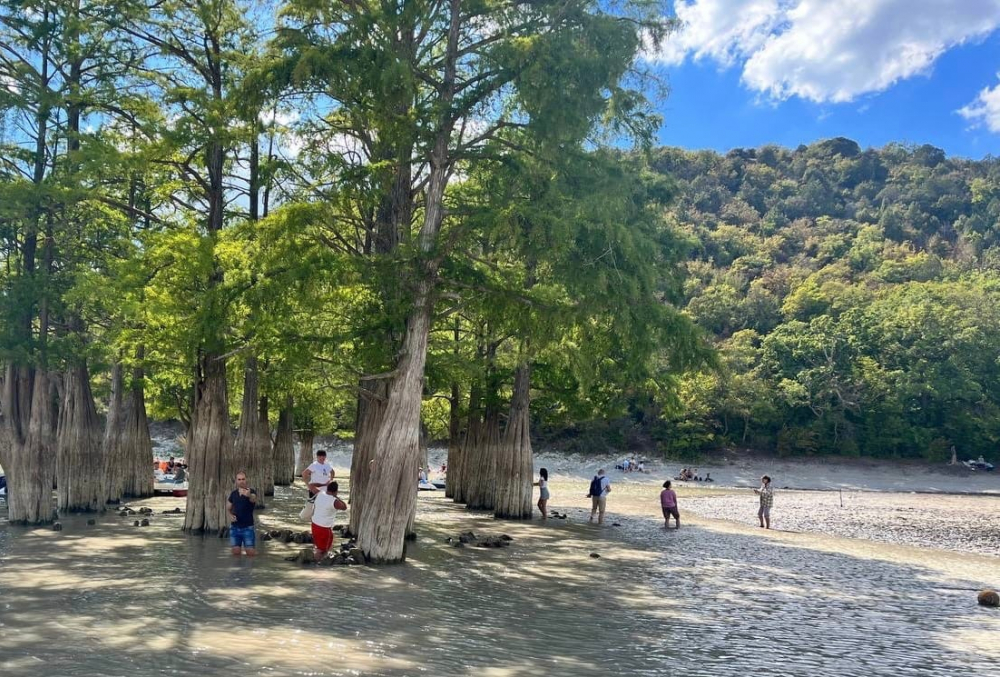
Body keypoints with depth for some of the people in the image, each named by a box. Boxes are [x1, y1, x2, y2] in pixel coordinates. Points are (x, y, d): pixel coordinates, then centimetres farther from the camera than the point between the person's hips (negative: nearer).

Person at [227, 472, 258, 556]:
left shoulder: (251, 492, -7)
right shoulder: (233, 494, 6)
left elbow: (253, 500, -31)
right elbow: (228, 508, 18)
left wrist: (249, 495, -55)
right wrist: (230, 515, -5)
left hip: (247, 527, -3)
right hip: (234, 527, 4)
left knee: (251, 553, -8)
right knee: (236, 552, 4)